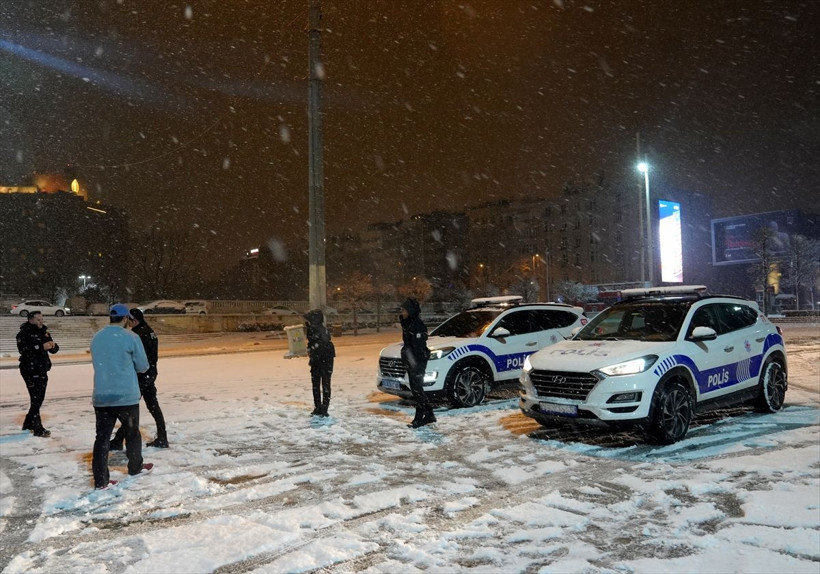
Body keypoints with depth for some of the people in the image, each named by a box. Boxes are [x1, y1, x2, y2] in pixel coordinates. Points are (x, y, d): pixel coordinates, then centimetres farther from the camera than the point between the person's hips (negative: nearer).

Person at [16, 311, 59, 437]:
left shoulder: (44, 332, 14)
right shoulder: (24, 333, -7)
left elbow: (54, 350, 14)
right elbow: (23, 349, -23)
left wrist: (53, 346, -9)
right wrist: (41, 347, -28)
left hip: (42, 370, 8)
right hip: (30, 371, -8)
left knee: (39, 398, 14)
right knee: (36, 399, -9)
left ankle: (28, 424, 29)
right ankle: (38, 429, -5)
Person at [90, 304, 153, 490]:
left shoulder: (96, 338, 6)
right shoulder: (131, 337, -11)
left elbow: (97, 363, 17)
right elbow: (143, 366, -4)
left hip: (101, 397, 4)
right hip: (126, 396, -4)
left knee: (102, 436, 5)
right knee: (132, 433, 16)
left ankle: (100, 480, 4)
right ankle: (135, 467, 32)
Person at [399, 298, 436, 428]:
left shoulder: (417, 325, -15)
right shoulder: (407, 324, 14)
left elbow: (419, 346, -20)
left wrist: (418, 366, -23)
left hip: (417, 362, -10)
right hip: (411, 362, 10)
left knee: (417, 389, -6)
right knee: (416, 389, 13)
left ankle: (419, 419, 0)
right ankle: (429, 415, 21)